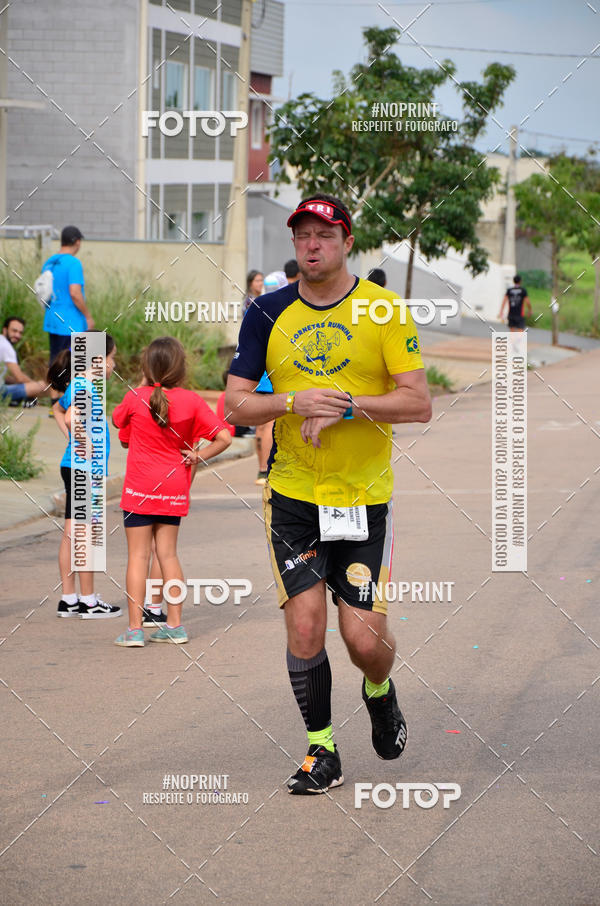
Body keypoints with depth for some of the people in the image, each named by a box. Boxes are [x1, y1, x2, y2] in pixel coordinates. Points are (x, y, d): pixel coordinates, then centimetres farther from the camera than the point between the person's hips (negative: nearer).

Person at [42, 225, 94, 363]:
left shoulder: (48, 263, 11)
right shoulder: (73, 263, -14)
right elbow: (75, 293, -21)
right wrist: (88, 317, -12)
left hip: (52, 321, 8)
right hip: (71, 323, -8)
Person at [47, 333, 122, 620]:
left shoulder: (78, 385, 11)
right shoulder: (85, 387, -17)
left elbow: (58, 408, 30)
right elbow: (69, 417, -34)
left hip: (74, 468, 9)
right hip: (85, 469, -9)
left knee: (72, 533, 11)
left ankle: (68, 599, 16)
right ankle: (89, 601, 4)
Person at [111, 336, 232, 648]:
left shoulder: (136, 397, -9)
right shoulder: (191, 400, -6)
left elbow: (117, 420, 15)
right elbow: (224, 437, -10)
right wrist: (198, 456, 2)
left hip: (140, 489, -2)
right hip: (174, 488, 2)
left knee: (138, 555, 0)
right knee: (168, 554, 12)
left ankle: (135, 628, -2)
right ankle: (174, 624, 14)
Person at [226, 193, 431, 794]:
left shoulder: (383, 310, -4)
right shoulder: (267, 314, 3)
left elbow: (418, 404, -8)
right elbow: (235, 404, 1)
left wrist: (345, 405, -20)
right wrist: (297, 401, -17)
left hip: (365, 500, -1)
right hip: (292, 496, 2)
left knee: (364, 638, -4)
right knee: (304, 628, -4)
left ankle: (380, 692, 31)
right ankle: (321, 751, 13)